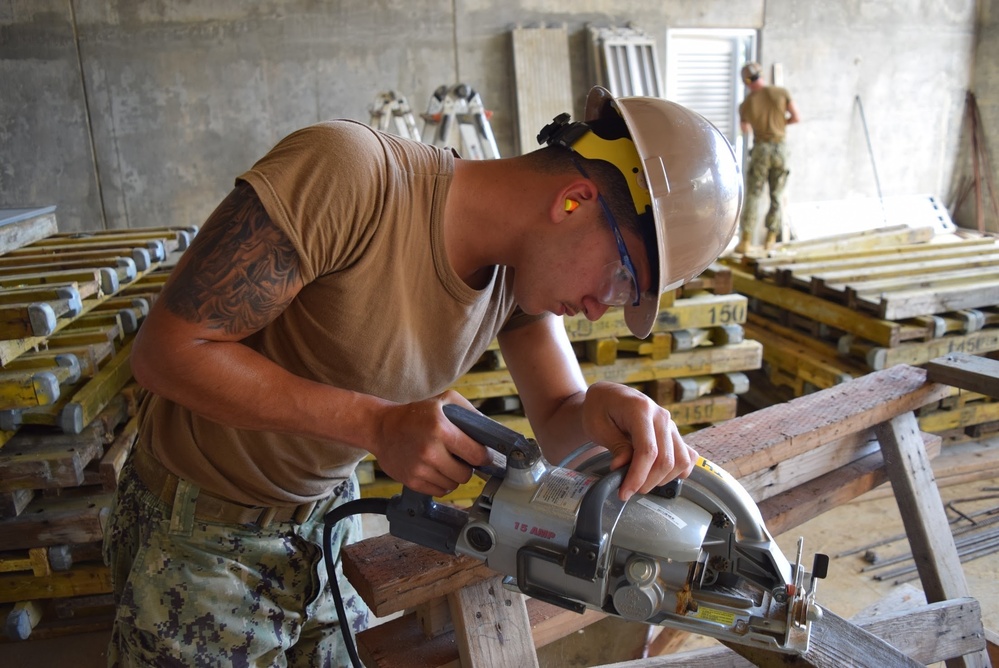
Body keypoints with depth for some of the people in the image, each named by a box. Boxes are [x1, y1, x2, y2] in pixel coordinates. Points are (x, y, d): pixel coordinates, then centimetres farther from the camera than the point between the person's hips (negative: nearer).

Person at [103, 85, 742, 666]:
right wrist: (379, 424, -32)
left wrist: (604, 411, -30)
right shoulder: (350, 174, -32)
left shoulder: (527, 263, -10)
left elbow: (558, 426, -5)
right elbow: (166, 350, -27)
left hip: (329, 514, 5)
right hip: (199, 527, -5)